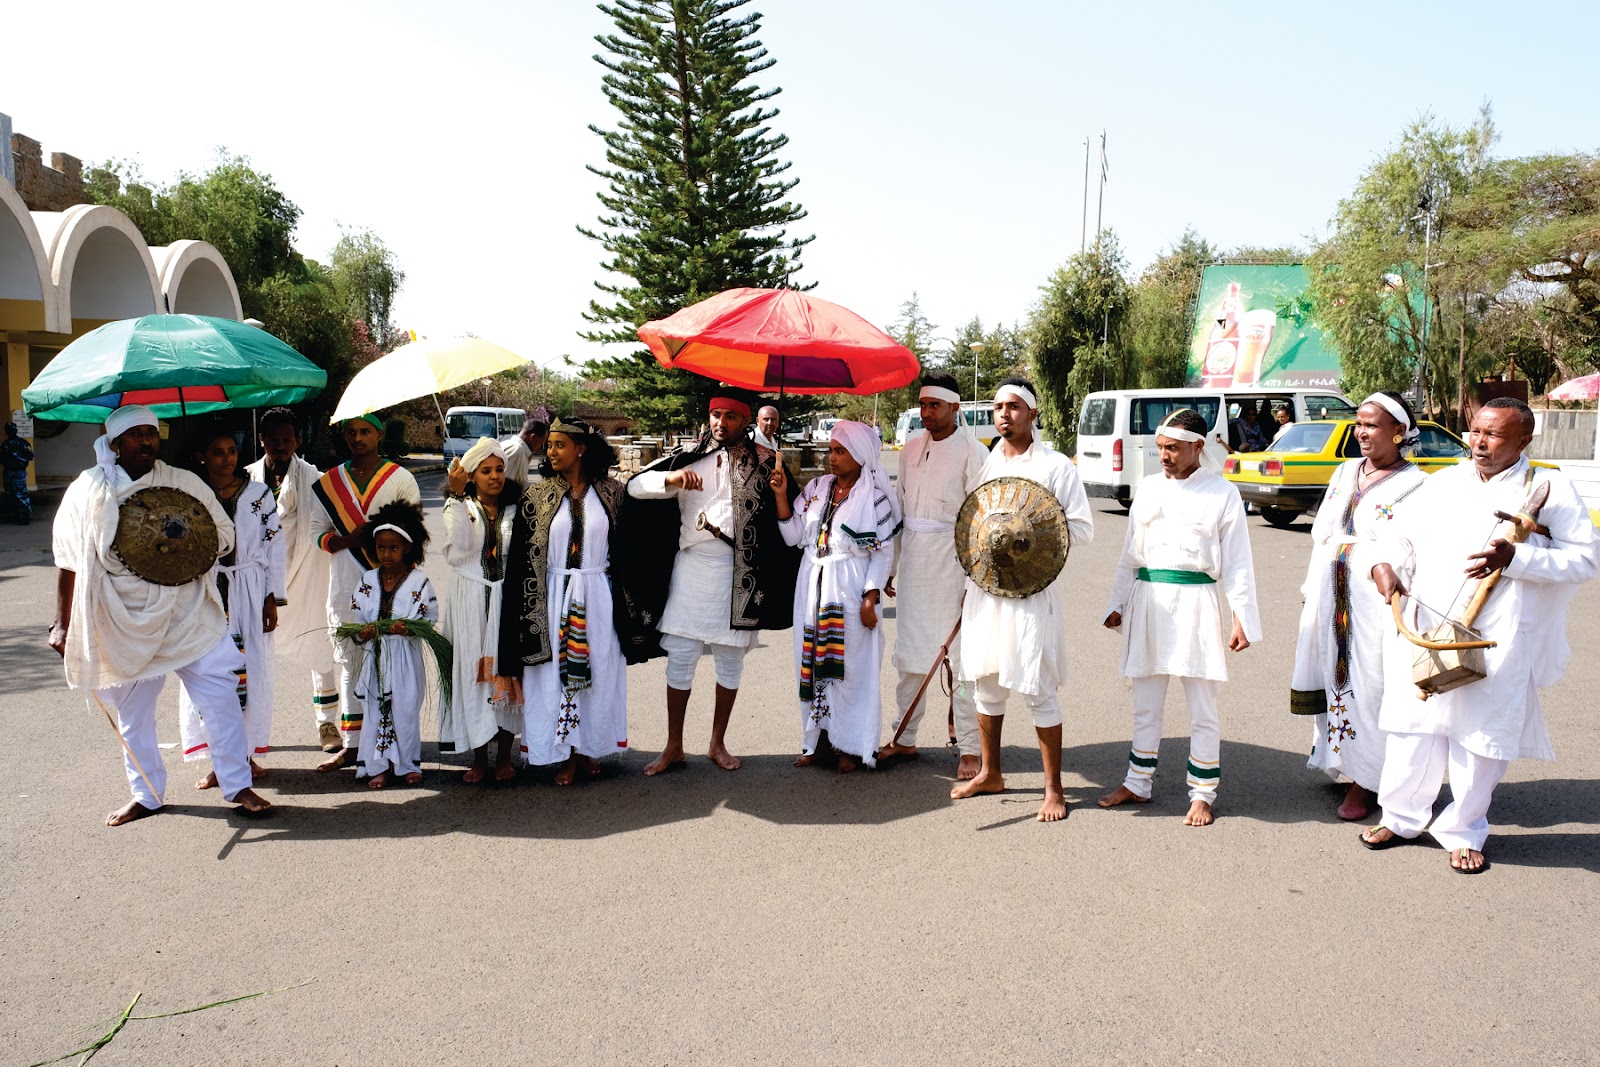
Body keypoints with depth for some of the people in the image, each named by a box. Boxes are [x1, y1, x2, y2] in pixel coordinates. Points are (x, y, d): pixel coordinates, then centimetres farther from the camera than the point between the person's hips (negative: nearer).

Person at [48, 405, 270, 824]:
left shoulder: (185, 483, 2)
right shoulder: (89, 490, 0)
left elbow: (223, 532, 11)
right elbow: (69, 561, 2)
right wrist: (62, 624, 0)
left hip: (187, 612, 0)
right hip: (124, 621, 0)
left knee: (221, 696, -5)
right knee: (132, 712, 11)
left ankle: (238, 785, 6)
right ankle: (145, 795, 27)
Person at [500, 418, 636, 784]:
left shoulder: (610, 491, 0)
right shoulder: (536, 496, -1)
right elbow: (521, 556, 0)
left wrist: (622, 602, 0)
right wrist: (525, 609, -5)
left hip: (598, 596, 0)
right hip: (553, 597, 0)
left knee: (597, 671, 7)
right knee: (556, 672, 4)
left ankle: (591, 747, 23)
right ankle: (566, 753, 16)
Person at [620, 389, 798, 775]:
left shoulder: (764, 461, 3)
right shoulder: (690, 457, 5)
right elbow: (635, 486, -3)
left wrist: (780, 490, -17)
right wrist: (672, 478, -19)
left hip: (739, 572, 0)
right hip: (692, 567, 1)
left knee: (730, 662, 10)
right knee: (680, 659, 4)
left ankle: (718, 743, 26)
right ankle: (674, 746, 17)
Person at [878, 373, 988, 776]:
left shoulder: (972, 452, -7)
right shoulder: (912, 448, 12)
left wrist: (976, 578, -16)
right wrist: (890, 566, 16)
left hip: (951, 559, -6)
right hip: (913, 558, 6)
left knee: (962, 658, -1)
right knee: (909, 652, 13)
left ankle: (970, 749, 7)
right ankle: (905, 739, 25)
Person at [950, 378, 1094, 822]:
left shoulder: (1056, 466, -5)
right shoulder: (987, 464, 13)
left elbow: (1082, 528, -8)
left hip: (1033, 590, -6)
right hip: (986, 586, 6)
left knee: (1037, 689, -3)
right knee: (984, 680, 13)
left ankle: (1053, 789, 9)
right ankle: (990, 773, 29)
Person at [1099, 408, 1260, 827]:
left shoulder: (1221, 493, -2)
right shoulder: (1148, 488, 10)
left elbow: (1237, 562, -2)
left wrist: (1243, 618, -7)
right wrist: (1118, 604, 15)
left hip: (1195, 600, -4)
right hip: (1147, 599, 4)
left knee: (1202, 709, 3)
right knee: (1145, 704, 13)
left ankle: (1202, 794, 16)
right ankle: (1137, 784, 25)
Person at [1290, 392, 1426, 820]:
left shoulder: (1416, 485, -5)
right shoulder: (1345, 472, 14)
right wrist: (1313, 591, 13)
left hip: (1374, 603, -6)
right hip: (1331, 598, 6)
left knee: (1367, 686, -2)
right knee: (1336, 678, 10)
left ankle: (1364, 780, 8)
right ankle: (1341, 762, 23)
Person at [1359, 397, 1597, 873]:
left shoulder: (1550, 488, 0)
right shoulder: (1443, 483, 11)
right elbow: (1401, 533, 17)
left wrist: (1515, 558, -19)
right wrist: (1386, 565, -4)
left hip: (1496, 642, -3)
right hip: (1425, 634, 3)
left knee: (1481, 736, 5)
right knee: (1413, 726, 9)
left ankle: (1463, 831, 23)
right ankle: (1402, 817, 26)